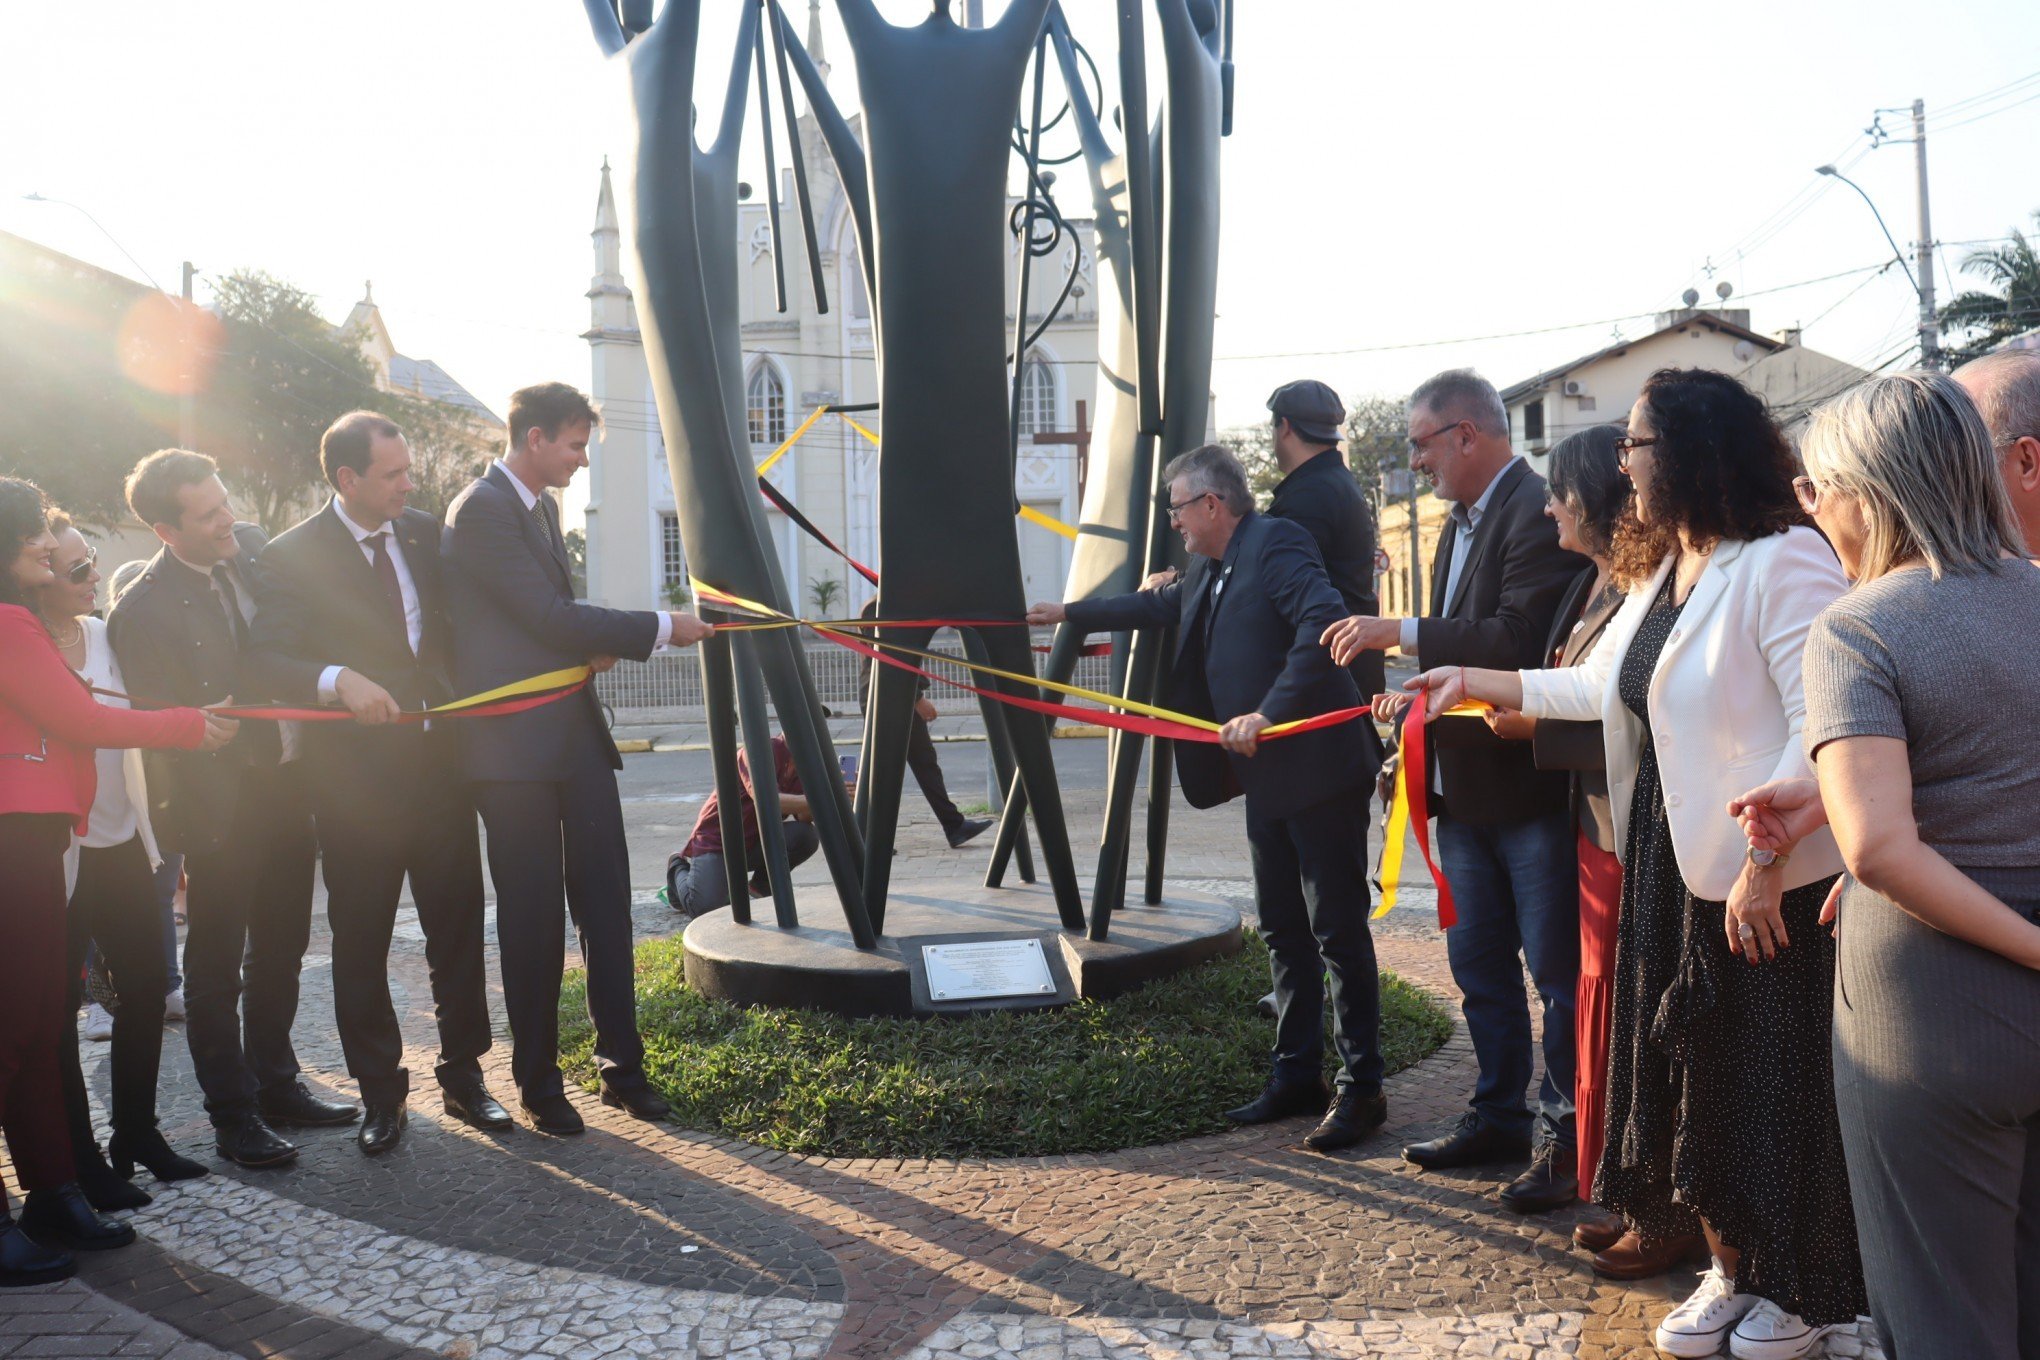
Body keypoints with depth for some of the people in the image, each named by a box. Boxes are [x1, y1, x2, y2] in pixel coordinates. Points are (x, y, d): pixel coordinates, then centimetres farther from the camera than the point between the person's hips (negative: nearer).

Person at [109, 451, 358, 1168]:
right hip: (226, 805, -6)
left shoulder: (254, 546, -1)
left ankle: (277, 1084, 34)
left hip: (290, 783, 6)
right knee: (218, 965, 8)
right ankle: (232, 1114, 21)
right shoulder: (142, 612, -18)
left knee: (280, 951, 18)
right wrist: (204, 825, -15)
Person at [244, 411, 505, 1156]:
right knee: (361, 940, 7)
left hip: (440, 761, 4)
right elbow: (267, 659, -15)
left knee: (457, 926, 10)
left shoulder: (427, 533, 6)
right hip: (355, 778, -3)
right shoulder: (293, 555, -7)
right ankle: (379, 1092, 22)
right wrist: (338, 681, -33)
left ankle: (463, 1074, 24)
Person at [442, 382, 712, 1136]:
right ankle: (538, 1082, 15)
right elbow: (546, 615, -18)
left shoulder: (542, 507, 16)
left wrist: (591, 644, 1)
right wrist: (659, 629, -12)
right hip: (515, 741, -8)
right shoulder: (481, 510, -12)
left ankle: (622, 1064, 16)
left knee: (606, 898, 7)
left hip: (573, 728, 8)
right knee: (533, 914, 1)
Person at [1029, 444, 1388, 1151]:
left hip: (1318, 769, -10)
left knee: (1337, 929, -2)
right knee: (1282, 928, 14)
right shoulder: (1211, 570, 16)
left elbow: (1324, 622, -27)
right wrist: (1071, 613, 42)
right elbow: (1159, 605, 35)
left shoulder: (1276, 542, -12)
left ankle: (1361, 1089, 8)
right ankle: (1297, 1074, 24)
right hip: (1267, 777, 10)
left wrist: (1270, 711, -30)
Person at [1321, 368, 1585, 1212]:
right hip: (1466, 786, 10)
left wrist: (1399, 633, -23)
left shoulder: (1539, 516, -16)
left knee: (1557, 971, 3)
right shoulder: (1462, 523, 14)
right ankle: (1499, 1118, 32)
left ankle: (1566, 1139, 16)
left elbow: (1519, 640, -28)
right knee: (1479, 964, 18)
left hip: (1533, 785, -10)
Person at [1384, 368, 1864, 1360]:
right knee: (1691, 1072, 14)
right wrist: (1478, 682, 22)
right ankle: (1732, 1268, 32)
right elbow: (1598, 686, 21)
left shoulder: (1784, 562, -17)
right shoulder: (1658, 569, 11)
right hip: (1673, 869, 8)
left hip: (1770, 880, -8)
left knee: (1776, 1082, 6)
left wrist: (1765, 860, -24)